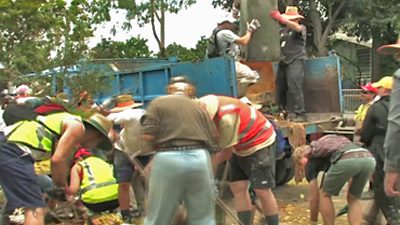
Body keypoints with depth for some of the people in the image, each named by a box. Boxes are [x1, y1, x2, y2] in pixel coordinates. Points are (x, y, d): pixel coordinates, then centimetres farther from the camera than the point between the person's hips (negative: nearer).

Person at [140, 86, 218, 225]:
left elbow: (148, 136, -3)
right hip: (199, 157, 3)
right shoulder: (198, 106, 21)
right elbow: (213, 137, 14)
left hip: (168, 159, -3)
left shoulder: (158, 102, 9)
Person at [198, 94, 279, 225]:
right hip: (241, 147, 8)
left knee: (262, 191, -9)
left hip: (260, 142, -8)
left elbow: (226, 154, -23)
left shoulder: (226, 118, -37)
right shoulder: (202, 108, -14)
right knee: (238, 188, 1)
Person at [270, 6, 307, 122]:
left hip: (296, 61, -6)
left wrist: (281, 19, -34)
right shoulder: (282, 31, 20)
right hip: (283, 62, 6)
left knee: (295, 87, -15)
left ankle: (300, 114, -14)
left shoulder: (302, 28, 2)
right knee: (279, 87, 7)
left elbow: (297, 28, -22)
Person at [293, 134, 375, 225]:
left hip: (347, 161, -6)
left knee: (324, 195, 20)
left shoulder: (311, 161, 24)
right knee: (354, 199, 26)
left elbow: (314, 198, 27)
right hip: (369, 159, 6)